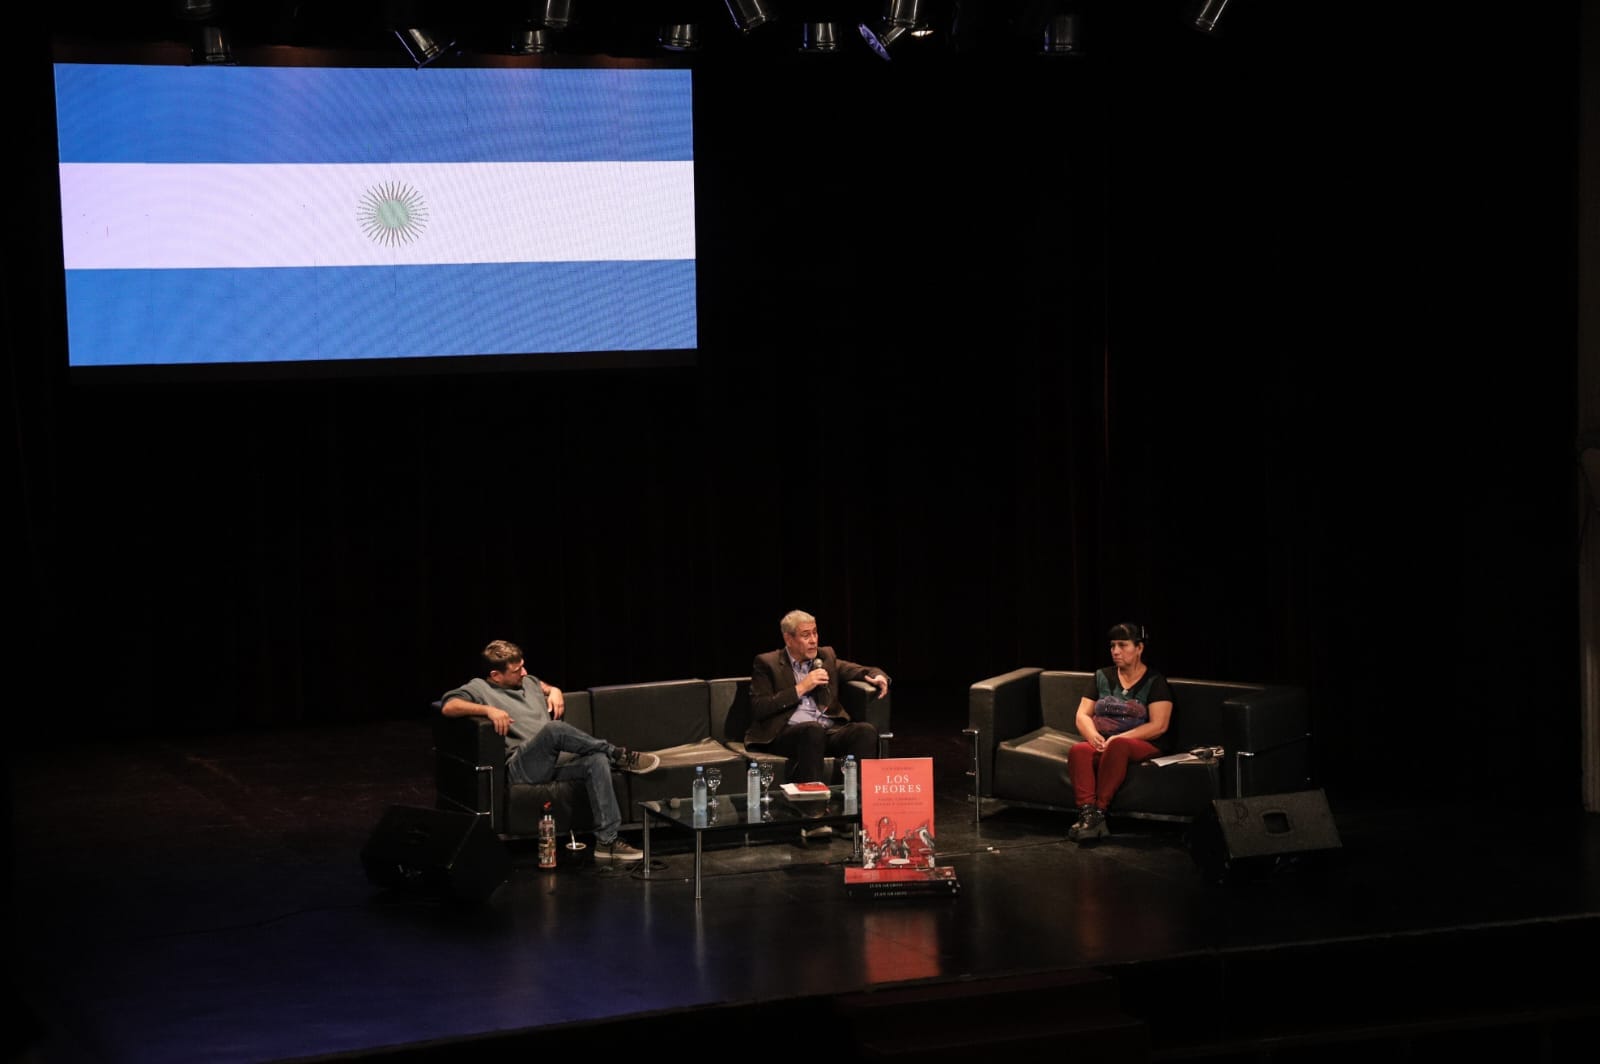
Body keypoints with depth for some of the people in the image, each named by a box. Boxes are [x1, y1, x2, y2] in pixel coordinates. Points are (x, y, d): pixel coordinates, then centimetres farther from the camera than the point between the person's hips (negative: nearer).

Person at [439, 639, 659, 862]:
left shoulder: (528, 682, 27)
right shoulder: (479, 689, 7)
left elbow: (548, 687, 49)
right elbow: (448, 707, -10)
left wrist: (555, 691, 24)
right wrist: (488, 709, -23)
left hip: (558, 760, 7)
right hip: (521, 767, -7)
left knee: (598, 760, -25)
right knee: (554, 729, -36)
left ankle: (607, 841, -29)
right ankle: (619, 755, -15)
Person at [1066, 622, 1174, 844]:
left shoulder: (1154, 682, 4)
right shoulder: (1103, 677, 18)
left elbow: (1159, 726, -7)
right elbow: (1083, 715, 14)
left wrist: (1120, 738, -16)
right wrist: (1093, 735, -9)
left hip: (1142, 745, -4)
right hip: (1102, 745, 4)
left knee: (1118, 746, -40)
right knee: (1077, 750, -32)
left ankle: (1099, 811, -41)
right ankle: (1087, 813, -48)